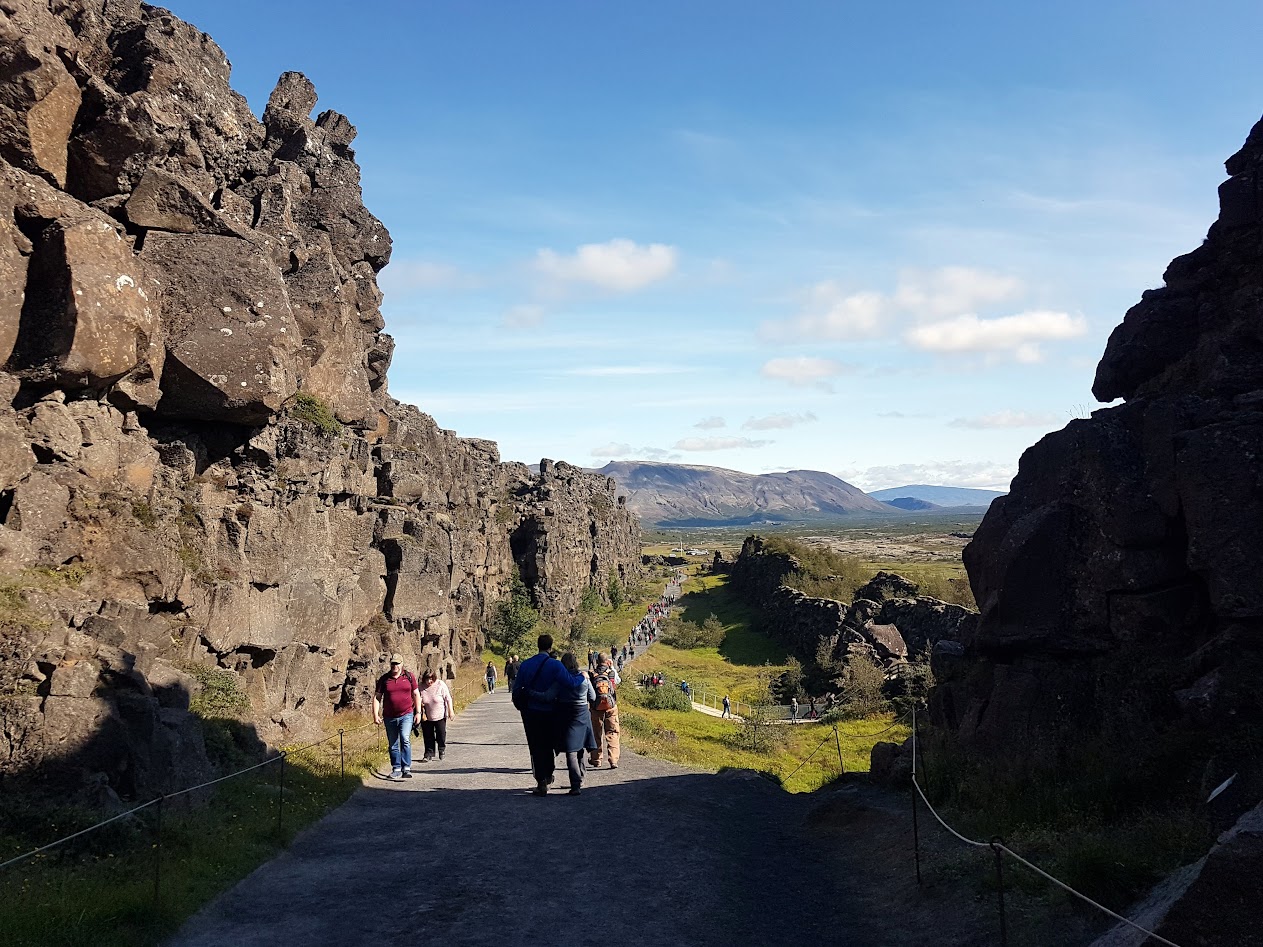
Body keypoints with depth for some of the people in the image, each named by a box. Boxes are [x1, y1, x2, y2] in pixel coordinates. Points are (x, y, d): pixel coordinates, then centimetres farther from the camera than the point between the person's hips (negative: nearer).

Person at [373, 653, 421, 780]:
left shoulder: (409, 676, 4)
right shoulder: (384, 679, 3)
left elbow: (416, 694, 10)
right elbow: (377, 697, 5)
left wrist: (418, 712, 4)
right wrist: (376, 715, -3)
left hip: (406, 715, -2)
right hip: (389, 717, 2)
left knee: (405, 739, -19)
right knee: (393, 745, 9)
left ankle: (407, 768, -16)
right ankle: (396, 769, 21)